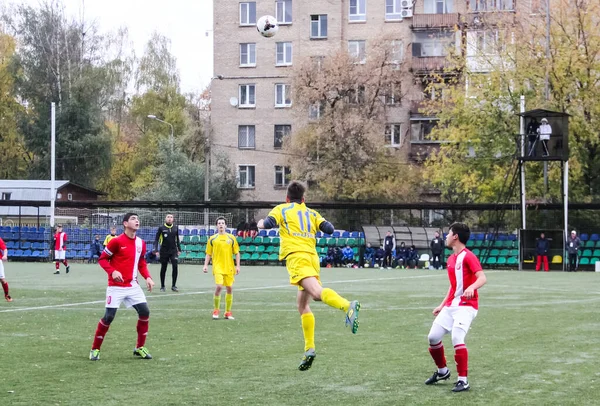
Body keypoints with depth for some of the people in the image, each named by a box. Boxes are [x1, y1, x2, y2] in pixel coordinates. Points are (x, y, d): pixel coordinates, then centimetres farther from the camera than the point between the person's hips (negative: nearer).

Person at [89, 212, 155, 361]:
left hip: (133, 286, 6)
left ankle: (139, 348, 13)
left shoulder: (141, 243, 6)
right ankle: (95, 349, 9)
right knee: (109, 317, -7)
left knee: (144, 312, -2)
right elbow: (102, 259, -7)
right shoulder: (116, 241, -12)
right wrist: (112, 272, -23)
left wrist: (148, 277, 1)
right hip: (116, 286, -6)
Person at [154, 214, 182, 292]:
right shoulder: (161, 228, -3)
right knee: (163, 269, 6)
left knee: (175, 266, -12)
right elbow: (156, 239, -2)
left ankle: (174, 285, -3)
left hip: (173, 250, 2)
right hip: (164, 251, -2)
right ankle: (162, 286, 18)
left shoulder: (175, 228, 6)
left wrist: (179, 249, 13)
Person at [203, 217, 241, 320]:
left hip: (229, 268, 2)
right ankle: (216, 311, -1)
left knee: (229, 288, 3)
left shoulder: (231, 238, 7)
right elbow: (208, 254, 10)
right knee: (219, 286, -17)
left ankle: (228, 312, 14)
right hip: (217, 267, -2)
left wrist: (237, 266, 2)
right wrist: (206, 265, -1)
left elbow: (237, 253, 10)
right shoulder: (212, 239, 6)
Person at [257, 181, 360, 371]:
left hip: (296, 256, -6)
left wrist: (261, 223, 20)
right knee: (303, 305, 16)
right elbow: (329, 229, 12)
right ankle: (309, 349, 8)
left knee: (317, 291, -29)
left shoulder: (281, 209, 14)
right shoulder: (311, 213, 24)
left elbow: (269, 223, -3)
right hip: (312, 257, 6)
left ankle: (348, 306, -57)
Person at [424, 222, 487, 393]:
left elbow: (482, 278, -24)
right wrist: (442, 305, 24)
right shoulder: (451, 259, 14)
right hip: (450, 306, 9)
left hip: (466, 306, -9)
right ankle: (442, 371, 28)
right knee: (433, 337, 5)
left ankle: (463, 381, -14)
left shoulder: (468, 256, -12)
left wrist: (471, 288, -44)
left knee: (457, 338, -23)